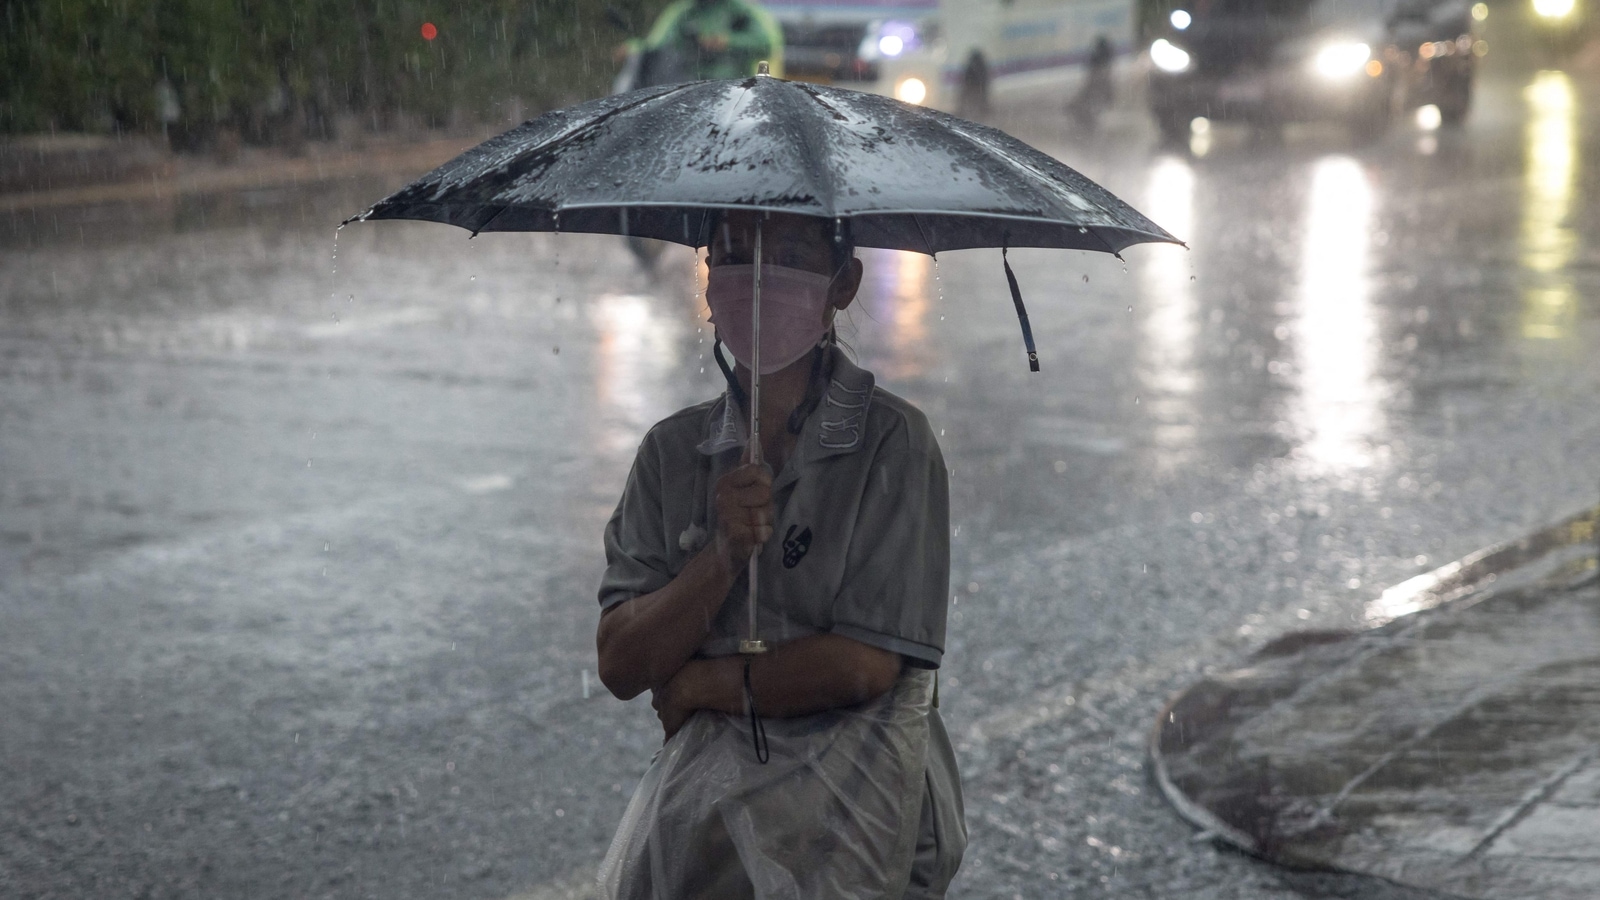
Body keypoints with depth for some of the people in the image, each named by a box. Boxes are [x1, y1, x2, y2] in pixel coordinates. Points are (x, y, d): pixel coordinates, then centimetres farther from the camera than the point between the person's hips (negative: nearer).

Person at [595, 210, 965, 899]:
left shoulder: (892, 441, -5)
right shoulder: (673, 450, 8)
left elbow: (864, 665, -11)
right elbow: (618, 666, 0)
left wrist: (703, 683, -2)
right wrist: (722, 555, -14)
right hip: (707, 769, 4)